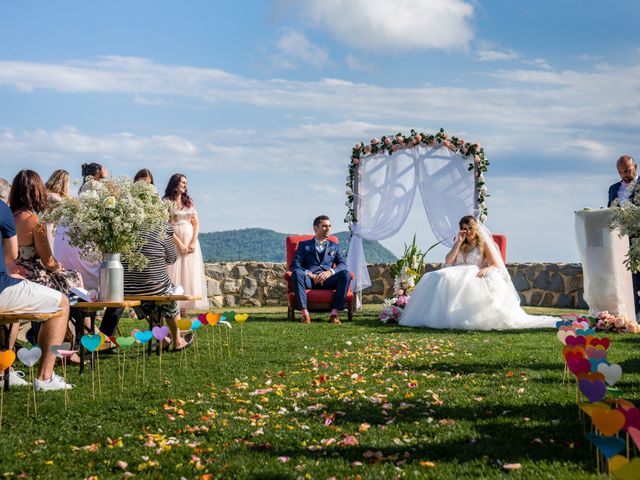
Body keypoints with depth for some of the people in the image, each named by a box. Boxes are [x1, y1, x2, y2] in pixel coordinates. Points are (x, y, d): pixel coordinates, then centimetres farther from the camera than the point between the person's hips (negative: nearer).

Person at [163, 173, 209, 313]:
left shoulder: (189, 201, 14)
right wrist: (179, 243, -14)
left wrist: (193, 242, -6)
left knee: (189, 273, -1)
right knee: (174, 272, -7)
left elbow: (196, 223, 9)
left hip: (190, 240, 4)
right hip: (174, 240, -4)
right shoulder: (167, 201, 0)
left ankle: (184, 306, -1)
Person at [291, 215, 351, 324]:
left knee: (345, 273, -28)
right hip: (309, 280, -1)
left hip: (327, 280, 2)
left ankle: (335, 312, -33)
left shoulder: (334, 246, 26)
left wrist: (330, 271, -12)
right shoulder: (304, 245, 19)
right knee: (297, 273, -34)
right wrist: (309, 274, -14)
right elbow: (295, 265, 5)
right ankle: (304, 311, -39)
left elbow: (343, 265, 10)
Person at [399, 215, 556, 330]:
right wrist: (459, 242, 1)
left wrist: (486, 269, -21)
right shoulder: (460, 244, 21)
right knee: (440, 278, -28)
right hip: (459, 276, 4)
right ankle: (441, 314, -34)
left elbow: (496, 265, 2)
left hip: (475, 277, -4)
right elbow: (448, 261, 6)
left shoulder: (484, 243, 10)